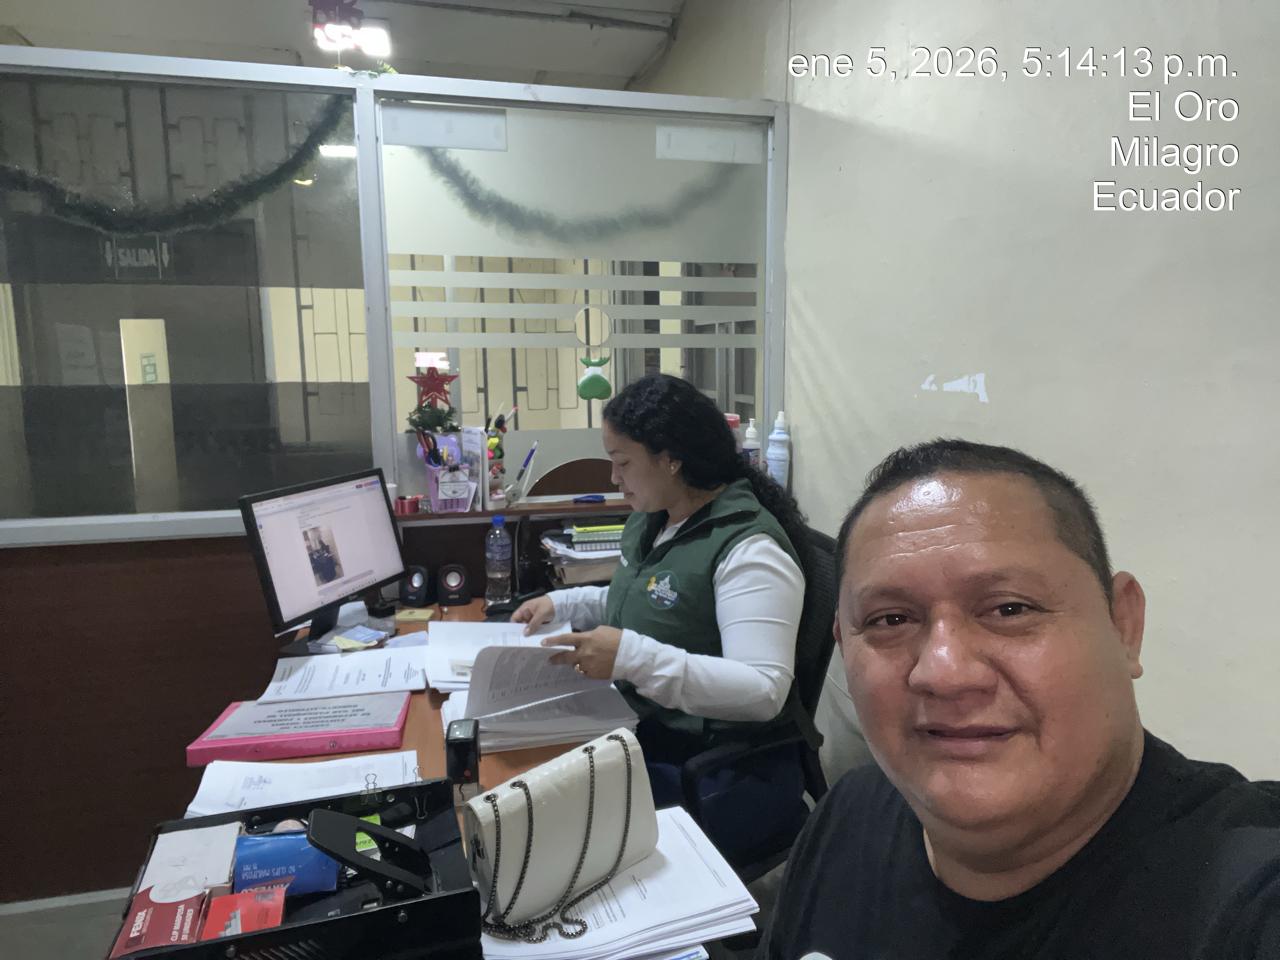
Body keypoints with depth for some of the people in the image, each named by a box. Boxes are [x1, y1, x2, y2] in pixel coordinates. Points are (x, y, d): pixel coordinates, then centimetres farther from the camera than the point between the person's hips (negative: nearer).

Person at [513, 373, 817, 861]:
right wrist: (562, 603, 10)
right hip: (640, 733, 8)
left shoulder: (748, 549, -20)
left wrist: (633, 656, -35)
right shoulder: (649, 521, 8)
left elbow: (763, 691, -27)